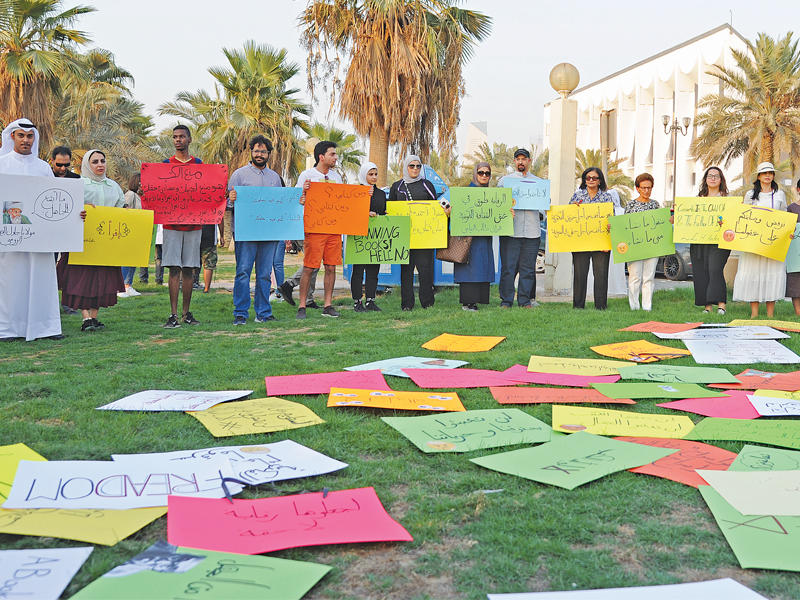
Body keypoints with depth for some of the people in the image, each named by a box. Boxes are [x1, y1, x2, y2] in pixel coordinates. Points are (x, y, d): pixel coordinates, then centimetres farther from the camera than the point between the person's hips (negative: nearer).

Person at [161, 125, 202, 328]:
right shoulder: (166, 164, 6)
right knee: (174, 269, -5)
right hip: (171, 222, -2)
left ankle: (187, 313, 13)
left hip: (194, 223, 2)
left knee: (189, 269, 6)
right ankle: (173, 315, -4)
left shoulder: (198, 164, 10)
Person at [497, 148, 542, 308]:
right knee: (508, 267, -4)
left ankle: (525, 300, 10)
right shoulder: (505, 180, 11)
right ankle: (506, 300, 2)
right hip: (510, 231, -2)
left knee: (528, 268, 3)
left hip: (532, 232, 2)